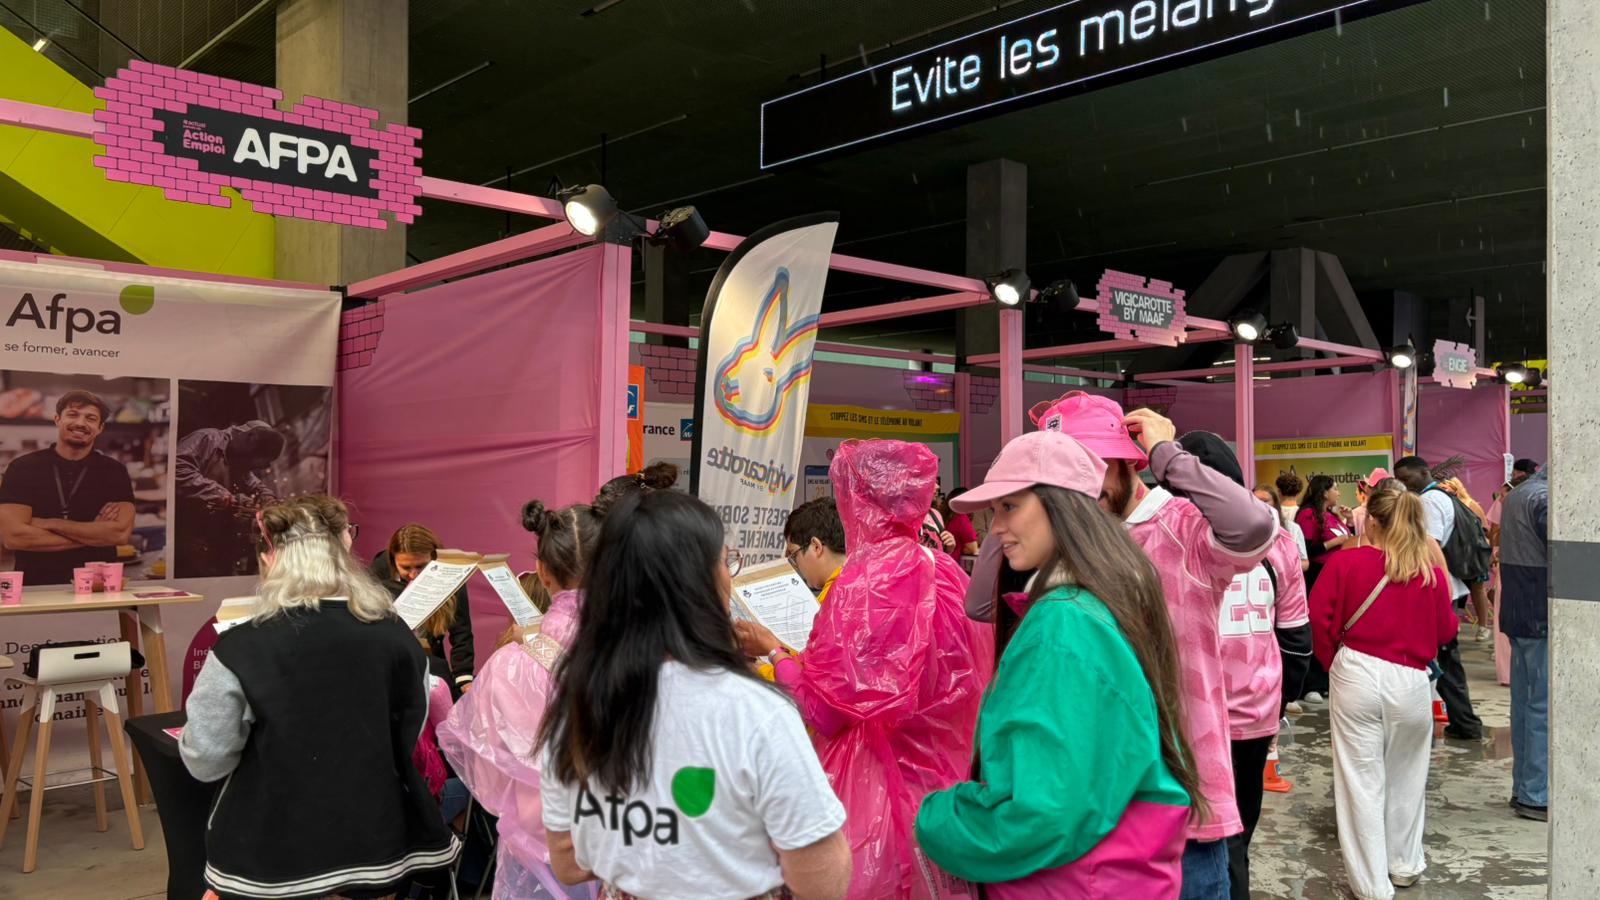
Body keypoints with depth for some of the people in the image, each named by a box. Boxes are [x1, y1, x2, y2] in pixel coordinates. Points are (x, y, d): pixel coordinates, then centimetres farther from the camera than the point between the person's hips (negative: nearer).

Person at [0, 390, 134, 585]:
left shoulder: (114, 472, 6)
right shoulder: (23, 468, 4)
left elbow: (121, 532, -8)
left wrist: (48, 524, -8)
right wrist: (95, 535, -7)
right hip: (37, 588, 0)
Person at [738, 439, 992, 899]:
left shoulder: (867, 581, -19)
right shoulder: (946, 572, 2)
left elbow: (823, 709, -15)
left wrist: (772, 650, 0)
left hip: (880, 790, -7)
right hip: (943, 780, 7)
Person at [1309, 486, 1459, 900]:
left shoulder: (1345, 562, -7)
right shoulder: (1432, 572, -2)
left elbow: (1319, 618, -7)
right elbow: (1446, 631, 8)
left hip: (1356, 675, -2)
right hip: (1410, 681, 2)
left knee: (1362, 779, 6)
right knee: (1405, 776, 21)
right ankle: (1404, 864, 36)